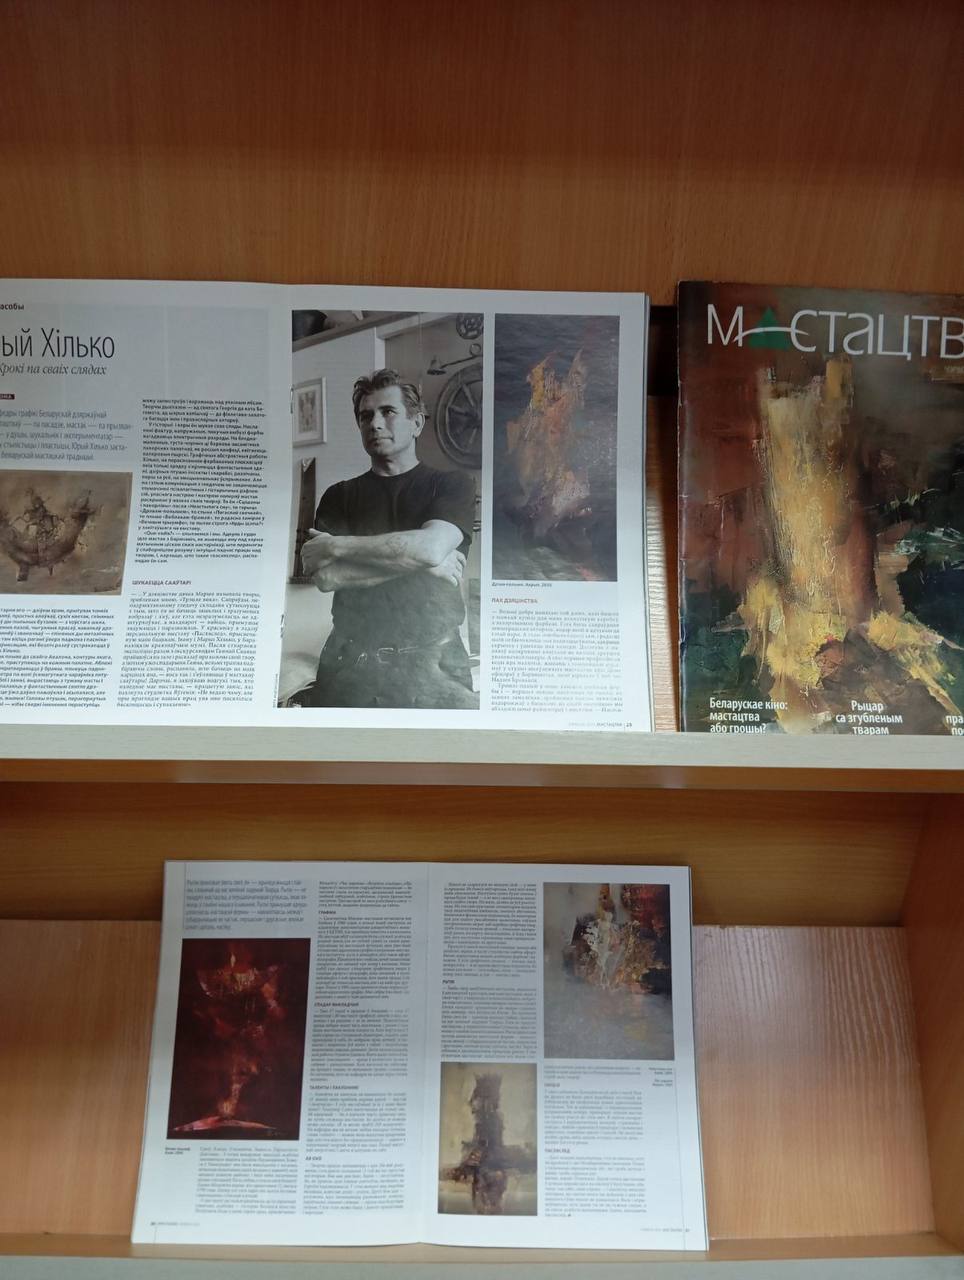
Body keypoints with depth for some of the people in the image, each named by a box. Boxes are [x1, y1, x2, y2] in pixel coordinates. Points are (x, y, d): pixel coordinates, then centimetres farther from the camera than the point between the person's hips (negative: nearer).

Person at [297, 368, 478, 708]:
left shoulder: (452, 485, 8)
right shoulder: (339, 496, 15)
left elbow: (431, 546, -13)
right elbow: (323, 575, -2)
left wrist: (335, 546, -5)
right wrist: (420, 561, -6)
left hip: (433, 664, -2)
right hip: (351, 664, 2)